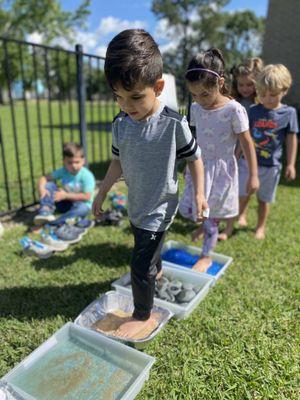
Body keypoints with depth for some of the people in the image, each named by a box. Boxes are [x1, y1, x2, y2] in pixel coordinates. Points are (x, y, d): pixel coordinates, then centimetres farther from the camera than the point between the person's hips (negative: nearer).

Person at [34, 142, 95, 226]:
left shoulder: (87, 176, -20)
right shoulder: (63, 171, -5)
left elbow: (87, 196, -27)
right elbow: (44, 178, -4)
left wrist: (66, 195, -27)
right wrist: (41, 187, -28)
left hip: (81, 203, -5)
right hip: (65, 203, 5)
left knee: (81, 208, -41)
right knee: (48, 185, -12)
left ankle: (53, 223, -47)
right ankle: (45, 212, -26)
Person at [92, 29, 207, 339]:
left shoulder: (174, 124, -22)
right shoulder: (121, 124, -6)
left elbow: (194, 158, -8)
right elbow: (118, 162, 7)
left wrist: (199, 193, -9)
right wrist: (102, 194, 11)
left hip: (160, 207, -6)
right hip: (136, 205, 6)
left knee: (140, 264, -2)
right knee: (148, 247, 28)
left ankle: (143, 316, 20)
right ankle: (157, 271, 60)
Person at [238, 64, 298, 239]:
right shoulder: (254, 111, -2)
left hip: (271, 165, -1)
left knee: (264, 199, 13)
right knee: (243, 194, 4)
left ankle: (261, 226, 31)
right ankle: (241, 216, 30)